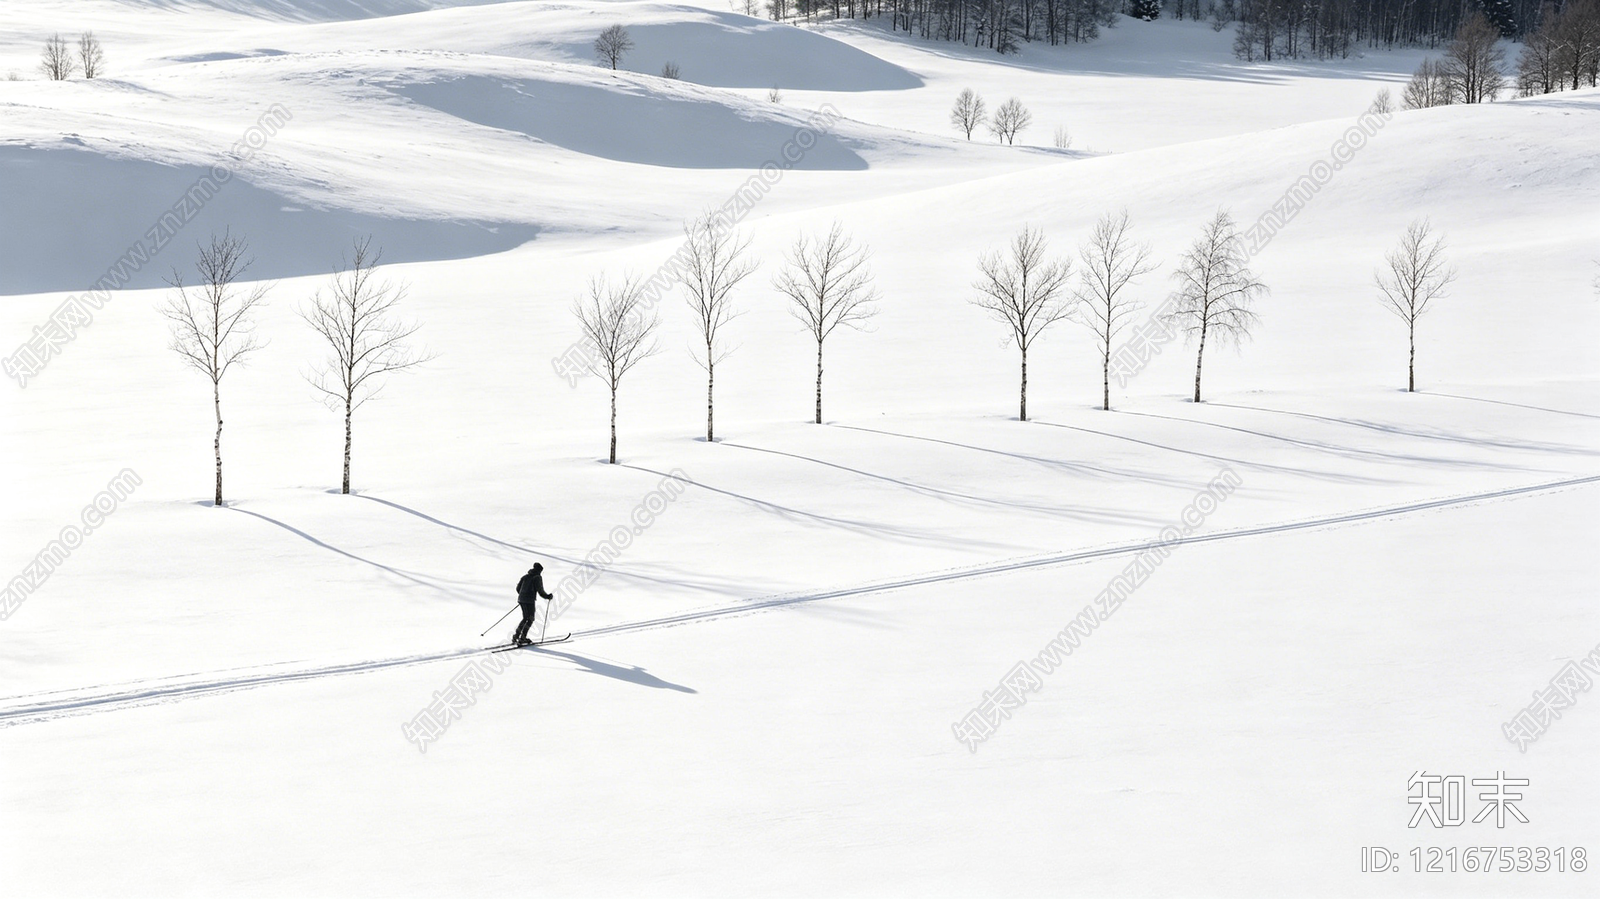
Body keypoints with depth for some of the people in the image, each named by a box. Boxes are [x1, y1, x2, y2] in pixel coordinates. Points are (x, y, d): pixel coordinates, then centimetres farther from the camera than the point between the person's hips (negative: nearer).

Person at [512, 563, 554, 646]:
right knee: (530, 619, 1)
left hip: (521, 599, 7)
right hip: (530, 601, -7)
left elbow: (518, 588, 18)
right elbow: (540, 590, -10)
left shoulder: (525, 576, 14)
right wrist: (547, 596, 5)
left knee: (525, 618, 19)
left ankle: (516, 636, 13)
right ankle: (522, 638, -8)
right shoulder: (538, 577, -5)